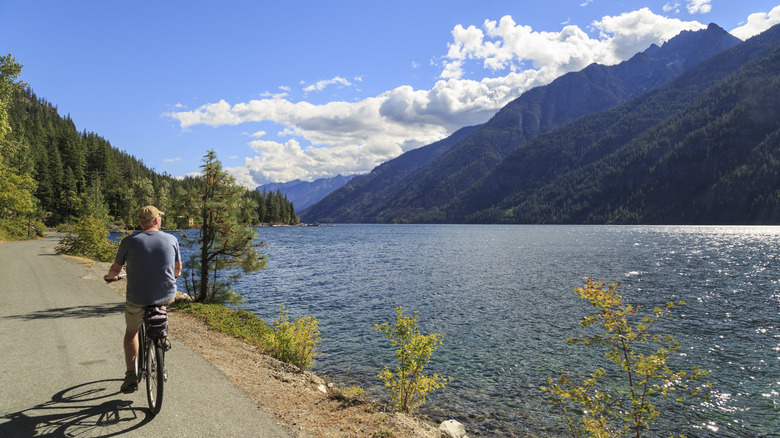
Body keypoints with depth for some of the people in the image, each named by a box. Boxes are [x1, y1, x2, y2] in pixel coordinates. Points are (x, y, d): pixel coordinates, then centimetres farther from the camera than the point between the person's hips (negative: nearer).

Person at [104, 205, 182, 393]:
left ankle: (131, 375, 18)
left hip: (137, 299, -1)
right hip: (167, 296, 1)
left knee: (131, 332, 23)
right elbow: (177, 269, 12)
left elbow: (115, 270, 5)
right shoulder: (171, 239, -2)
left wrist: (109, 276, 29)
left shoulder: (129, 242, -6)